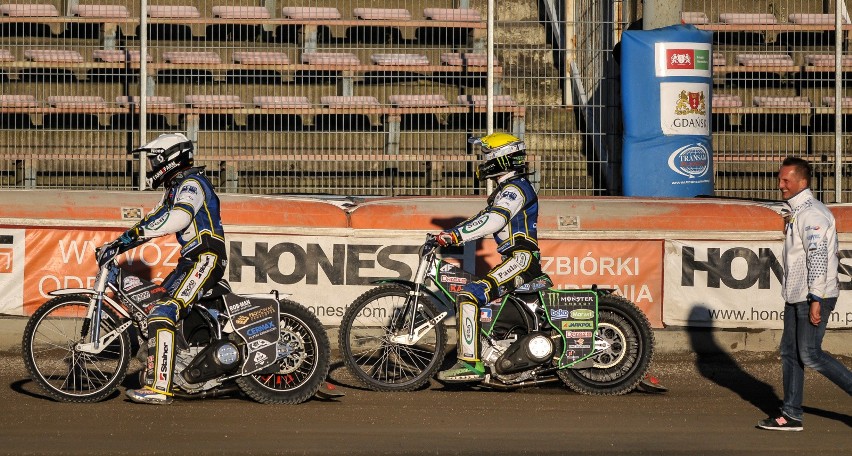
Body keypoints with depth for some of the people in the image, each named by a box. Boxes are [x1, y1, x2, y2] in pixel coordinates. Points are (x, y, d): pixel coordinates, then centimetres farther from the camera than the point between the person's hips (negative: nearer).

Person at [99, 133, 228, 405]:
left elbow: (180, 218, -30)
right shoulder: (174, 189, 21)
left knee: (162, 314, -22)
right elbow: (153, 221, 24)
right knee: (153, 308, 16)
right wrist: (117, 245, 14)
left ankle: (158, 388, -27)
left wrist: (137, 232, -30)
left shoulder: (191, 183, -12)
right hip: (191, 260, 11)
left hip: (206, 259, -11)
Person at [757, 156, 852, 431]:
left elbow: (818, 257, -22)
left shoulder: (811, 214, -16)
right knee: (789, 352, 8)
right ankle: (791, 415, 11)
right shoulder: (796, 212, 16)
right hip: (796, 296, 10)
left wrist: (815, 300, -24)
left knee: (810, 354, -10)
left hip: (814, 296, -10)